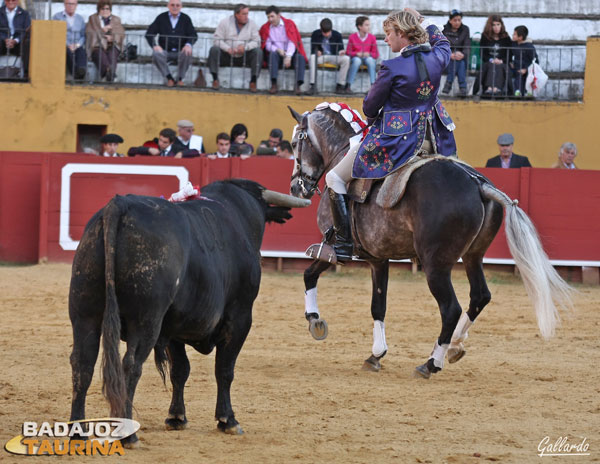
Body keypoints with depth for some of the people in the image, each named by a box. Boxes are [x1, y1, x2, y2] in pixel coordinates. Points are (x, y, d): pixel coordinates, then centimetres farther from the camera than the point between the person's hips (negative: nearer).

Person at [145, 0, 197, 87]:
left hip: (180, 52, 0)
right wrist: (154, 45, -17)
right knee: (156, 54, -32)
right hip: (165, 52, 0)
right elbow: (149, 34, 3)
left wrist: (188, 44, -22)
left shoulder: (185, 18, 7)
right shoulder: (161, 18, 7)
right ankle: (169, 78, -20)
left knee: (187, 54, -33)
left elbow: (193, 35, 2)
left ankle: (180, 79, -14)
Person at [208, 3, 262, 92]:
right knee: (214, 49, -27)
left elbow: (256, 41, -4)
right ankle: (215, 78, -21)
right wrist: (228, 48, -25)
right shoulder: (225, 22, 0)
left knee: (258, 51, -23)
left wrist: (245, 46, -24)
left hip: (243, 57, 1)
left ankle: (253, 81, -20)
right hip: (226, 56, -1)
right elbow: (217, 39, -7)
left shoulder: (252, 24, 4)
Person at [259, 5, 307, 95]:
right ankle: (274, 85, -40)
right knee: (273, 54, -34)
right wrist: (277, 49, -19)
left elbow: (292, 42, -8)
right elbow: (267, 44, 1)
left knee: (300, 57, -30)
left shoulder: (289, 24, 2)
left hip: (290, 53, 0)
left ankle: (298, 85, -36)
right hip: (276, 53, 0)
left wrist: (288, 56, -23)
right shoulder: (265, 27, 8)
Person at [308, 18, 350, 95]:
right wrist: (316, 52, -26)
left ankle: (339, 85, -22)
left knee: (346, 59, -28)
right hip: (320, 56, -1)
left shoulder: (337, 35, 0)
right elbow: (312, 50, -1)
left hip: (334, 57, 1)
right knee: (313, 57, -36)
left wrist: (341, 52, -24)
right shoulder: (315, 34, -1)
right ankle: (312, 85, -37)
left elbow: (341, 49, 2)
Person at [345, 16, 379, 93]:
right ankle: (349, 86, -34)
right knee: (357, 60, -36)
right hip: (356, 57, -1)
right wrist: (357, 54, -19)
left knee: (370, 60, -34)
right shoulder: (352, 37, -5)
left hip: (368, 57, 1)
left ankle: (373, 85, -36)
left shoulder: (372, 37, -2)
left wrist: (369, 54, -20)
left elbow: (376, 54, 0)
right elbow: (348, 52, 0)